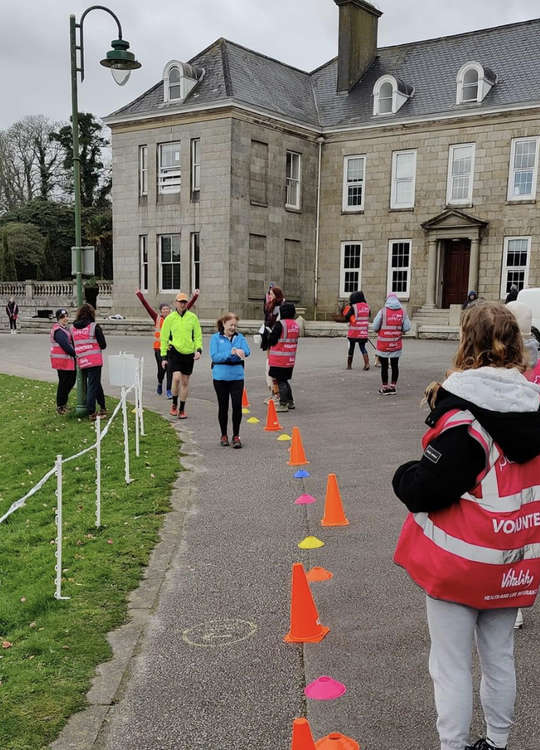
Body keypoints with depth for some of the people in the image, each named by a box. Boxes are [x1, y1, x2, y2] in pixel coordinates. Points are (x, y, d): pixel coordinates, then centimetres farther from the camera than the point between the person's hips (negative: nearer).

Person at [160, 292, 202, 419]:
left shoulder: (193, 317, 4)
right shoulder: (170, 318, 2)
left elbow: (198, 335, 7)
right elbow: (164, 338, 6)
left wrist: (199, 349, -10)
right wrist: (163, 356, 3)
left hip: (189, 353, 2)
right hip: (174, 351, -2)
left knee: (185, 382, 7)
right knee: (176, 377, -18)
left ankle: (182, 409, 19)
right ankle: (174, 404, 4)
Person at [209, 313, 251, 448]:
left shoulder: (240, 337, 8)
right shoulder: (216, 338, 2)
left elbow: (247, 351, -8)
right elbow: (214, 356, -9)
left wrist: (237, 351, -29)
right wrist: (230, 353, -21)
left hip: (237, 377, 1)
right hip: (220, 377, -1)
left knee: (237, 405, -6)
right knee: (223, 406, 8)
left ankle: (236, 435, 7)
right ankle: (224, 435, 23)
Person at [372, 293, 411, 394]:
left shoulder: (382, 311, -8)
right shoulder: (403, 312, -1)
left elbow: (375, 327, -9)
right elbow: (407, 328, -4)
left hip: (383, 344, -2)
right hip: (396, 344, 2)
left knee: (384, 366, 5)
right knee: (395, 365, 13)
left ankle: (385, 387, 10)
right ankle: (393, 386, 18)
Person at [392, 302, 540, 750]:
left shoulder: (463, 410, -22)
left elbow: (428, 487, -22)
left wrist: (404, 477, -3)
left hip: (461, 562, -7)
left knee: (452, 665, 8)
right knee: (500, 657, 23)